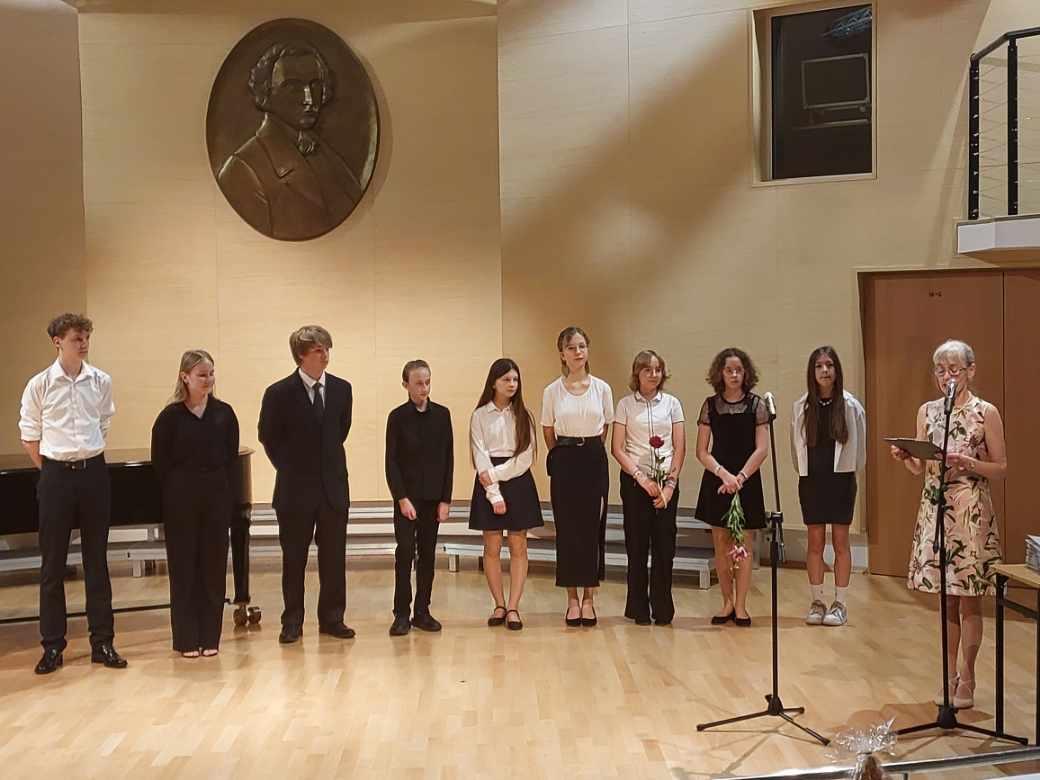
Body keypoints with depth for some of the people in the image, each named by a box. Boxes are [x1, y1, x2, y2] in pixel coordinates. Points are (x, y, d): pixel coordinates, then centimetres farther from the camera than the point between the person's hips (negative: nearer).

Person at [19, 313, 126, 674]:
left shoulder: (101, 382, 2)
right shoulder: (39, 385, -4)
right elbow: (30, 436, 3)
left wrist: (86, 462, 10)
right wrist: (53, 471, 4)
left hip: (93, 473, 2)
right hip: (56, 476, -2)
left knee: (97, 562, 7)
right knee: (52, 565, 5)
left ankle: (102, 643, 15)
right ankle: (52, 646, 15)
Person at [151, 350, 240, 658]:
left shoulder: (224, 413, 3)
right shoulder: (170, 416, -4)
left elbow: (231, 458, 5)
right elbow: (160, 462, -2)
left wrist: (226, 494, -2)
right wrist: (171, 499, -4)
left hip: (217, 498, 2)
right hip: (181, 500, -2)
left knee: (214, 567, 6)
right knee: (183, 568, 5)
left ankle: (210, 636, 16)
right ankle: (187, 639, 14)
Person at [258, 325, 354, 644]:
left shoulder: (341, 389, 2)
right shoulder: (279, 393, -9)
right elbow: (268, 437, 4)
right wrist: (291, 469, 8)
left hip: (333, 487, 3)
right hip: (296, 489, -3)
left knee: (334, 558, 8)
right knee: (293, 559, 8)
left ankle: (332, 618, 20)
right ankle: (292, 622, 19)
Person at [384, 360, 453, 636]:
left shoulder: (442, 414, 3)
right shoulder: (397, 417, -2)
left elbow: (448, 458, 3)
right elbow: (392, 462, -3)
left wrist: (445, 500, -1)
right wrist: (402, 499, -11)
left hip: (433, 496, 2)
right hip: (406, 496, -2)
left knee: (427, 554, 6)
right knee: (405, 553, -6)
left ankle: (422, 611, 14)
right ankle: (402, 614, 1)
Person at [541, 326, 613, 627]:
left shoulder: (601, 388, 1)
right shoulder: (552, 391, -1)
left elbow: (606, 427, 10)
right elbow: (548, 434, 9)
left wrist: (590, 450, 10)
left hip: (594, 461, 1)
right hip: (564, 463, 0)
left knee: (593, 528, 2)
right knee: (567, 528, 2)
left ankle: (589, 599, 12)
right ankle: (572, 600, 12)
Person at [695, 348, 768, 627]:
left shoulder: (756, 404, 1)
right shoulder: (710, 405, 3)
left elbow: (761, 449, -4)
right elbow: (702, 451, 1)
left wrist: (740, 477, -13)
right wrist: (724, 474, -12)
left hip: (747, 481, -1)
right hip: (716, 481, 1)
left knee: (744, 544, 0)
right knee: (721, 544, 5)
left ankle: (741, 606, 8)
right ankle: (727, 602, 16)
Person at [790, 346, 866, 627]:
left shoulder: (849, 405, -4)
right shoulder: (801, 406, 0)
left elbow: (858, 446, 3)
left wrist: (849, 469, 6)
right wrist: (805, 472, 9)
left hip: (841, 479, -2)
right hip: (811, 480, 2)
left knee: (840, 541, 3)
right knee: (815, 542, 6)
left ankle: (840, 604, 11)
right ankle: (817, 602, 14)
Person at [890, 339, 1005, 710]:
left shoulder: (986, 412, -3)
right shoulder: (927, 411, 9)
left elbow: (1001, 469, -3)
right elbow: (921, 468, 10)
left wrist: (967, 463, -19)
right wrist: (905, 457, -10)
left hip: (971, 512, -4)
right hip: (934, 509, 4)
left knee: (969, 600, 3)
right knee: (946, 599, 11)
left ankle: (966, 679, 13)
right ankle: (950, 676, 20)